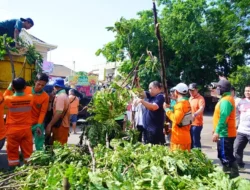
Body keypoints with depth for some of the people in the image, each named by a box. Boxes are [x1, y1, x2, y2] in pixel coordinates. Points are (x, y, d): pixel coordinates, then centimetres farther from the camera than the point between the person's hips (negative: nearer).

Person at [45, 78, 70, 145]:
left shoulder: (60, 97, -16)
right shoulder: (64, 95, 17)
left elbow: (58, 113, -25)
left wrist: (50, 125, -24)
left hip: (60, 126, -10)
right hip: (63, 125, 10)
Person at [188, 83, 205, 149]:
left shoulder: (200, 98, -13)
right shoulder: (190, 98, 13)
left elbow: (201, 109, -30)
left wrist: (194, 114, -48)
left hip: (197, 124, -8)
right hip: (190, 123, 8)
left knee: (196, 141, -5)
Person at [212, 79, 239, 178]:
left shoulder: (226, 100, -18)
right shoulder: (226, 98, 15)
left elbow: (223, 117, -26)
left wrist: (217, 132, -27)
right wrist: (216, 130, 22)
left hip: (225, 134, -11)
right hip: (225, 133, 11)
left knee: (226, 156, -5)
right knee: (224, 155, 18)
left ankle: (234, 175, 3)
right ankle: (227, 174, 28)